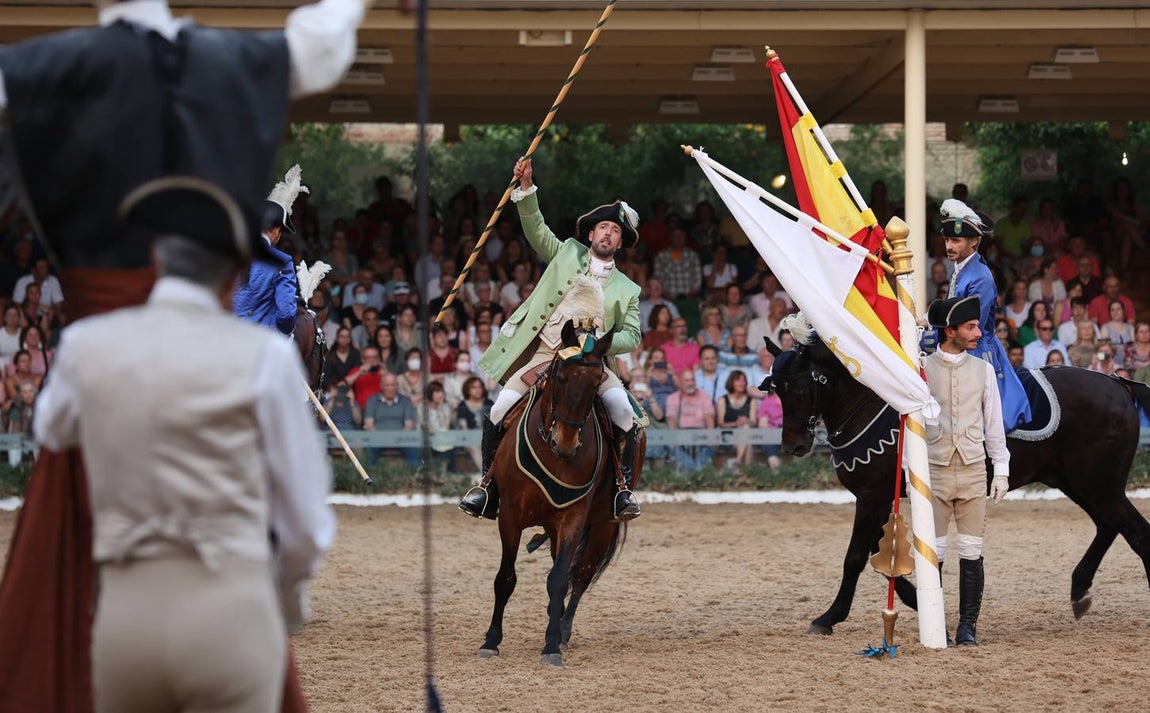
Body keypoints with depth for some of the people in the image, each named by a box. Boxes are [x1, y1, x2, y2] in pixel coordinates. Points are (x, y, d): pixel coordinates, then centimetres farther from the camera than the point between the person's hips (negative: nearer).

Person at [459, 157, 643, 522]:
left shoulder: (627, 290, 14)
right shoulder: (567, 254, 16)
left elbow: (632, 336, 7)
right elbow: (536, 229, 9)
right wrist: (526, 186, -5)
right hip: (541, 356, 1)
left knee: (622, 409, -25)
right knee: (499, 411, -12)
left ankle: (623, 488, -14)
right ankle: (488, 486, 3)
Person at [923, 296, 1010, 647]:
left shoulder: (983, 370, 6)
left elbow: (994, 422, 9)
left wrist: (1001, 468, 5)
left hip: (973, 470, 2)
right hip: (934, 470, -2)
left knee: (971, 551, 1)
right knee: (933, 551, 0)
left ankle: (968, 626, 8)